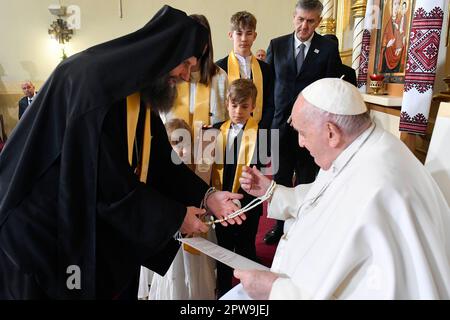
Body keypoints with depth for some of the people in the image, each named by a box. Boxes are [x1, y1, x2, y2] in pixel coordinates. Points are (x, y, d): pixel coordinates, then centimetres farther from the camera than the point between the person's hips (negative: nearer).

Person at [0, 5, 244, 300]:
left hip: (97, 227, 8)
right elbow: (108, 180, -28)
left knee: (111, 289, 15)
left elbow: (159, 163, 5)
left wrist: (205, 195, -8)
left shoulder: (142, 93, 4)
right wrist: (175, 216, -19)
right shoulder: (93, 79, -25)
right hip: (42, 229, -8)